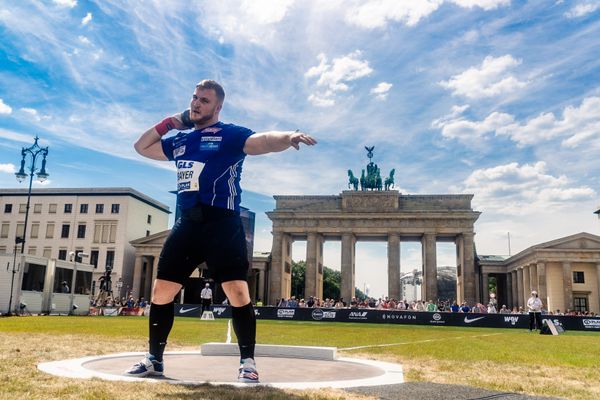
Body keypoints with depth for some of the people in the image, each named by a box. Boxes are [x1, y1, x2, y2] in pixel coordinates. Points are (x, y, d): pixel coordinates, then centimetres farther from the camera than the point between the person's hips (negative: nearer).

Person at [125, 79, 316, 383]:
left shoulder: (230, 134, 0)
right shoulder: (179, 141, 20)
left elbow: (264, 141, -17)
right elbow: (141, 147, 32)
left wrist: (288, 137, -39)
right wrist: (169, 122, 19)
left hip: (222, 223, -6)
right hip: (187, 223, 6)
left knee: (237, 292, -10)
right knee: (161, 290, 7)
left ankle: (247, 362, 4)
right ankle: (154, 359, 23)